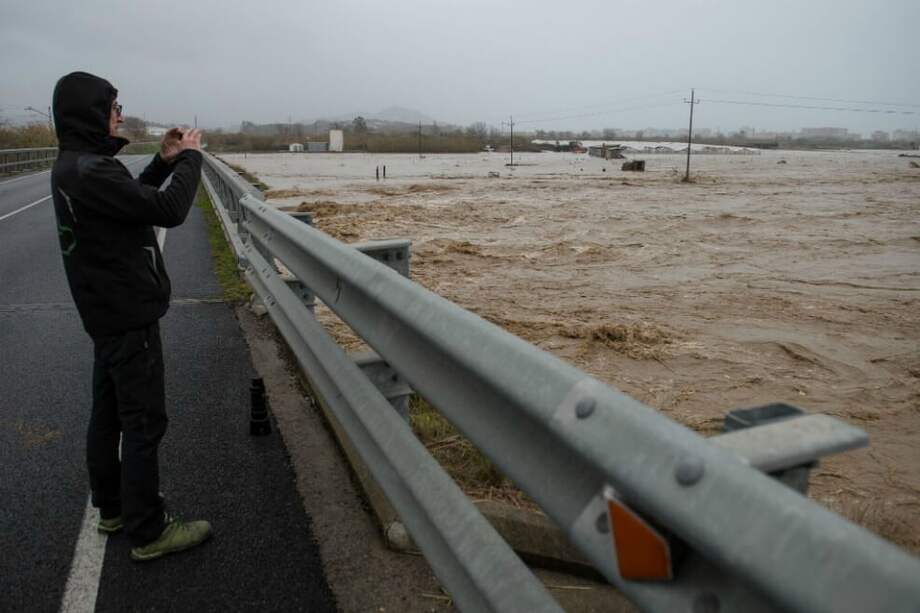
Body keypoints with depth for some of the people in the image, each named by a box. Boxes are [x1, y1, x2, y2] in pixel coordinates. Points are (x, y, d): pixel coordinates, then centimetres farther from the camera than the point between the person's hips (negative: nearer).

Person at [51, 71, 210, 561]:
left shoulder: (72, 166, 9)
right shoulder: (90, 171, -22)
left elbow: (130, 199, 20)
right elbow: (169, 210, -24)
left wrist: (164, 162, 8)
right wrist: (189, 158, -9)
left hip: (106, 311, 10)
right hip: (128, 314, -10)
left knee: (109, 413, 18)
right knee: (144, 422, -2)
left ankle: (113, 508, 33)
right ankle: (148, 532, 9)